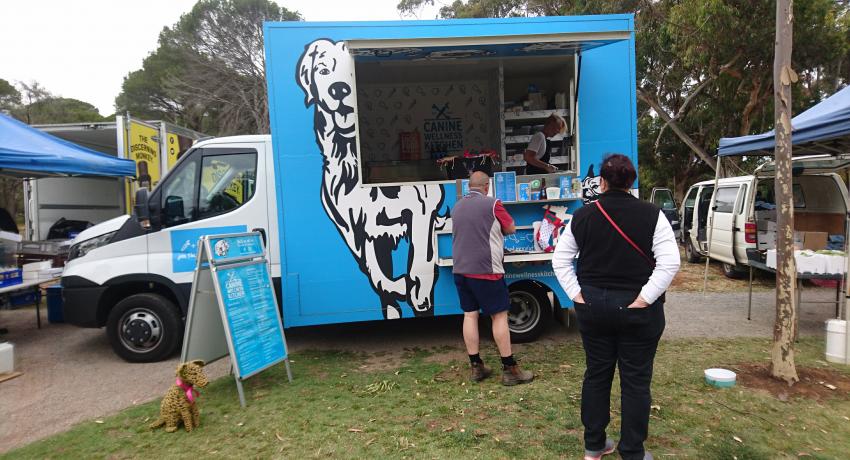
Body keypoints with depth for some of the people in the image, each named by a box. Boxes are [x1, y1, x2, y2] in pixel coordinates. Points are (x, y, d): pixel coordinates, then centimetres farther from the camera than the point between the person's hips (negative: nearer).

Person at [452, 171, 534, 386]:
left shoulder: (457, 207, 10)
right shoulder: (492, 204, -8)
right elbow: (511, 229, 2)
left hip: (461, 270, 6)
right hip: (485, 270, -6)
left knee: (470, 315, 9)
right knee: (499, 316, 1)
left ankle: (476, 367, 15)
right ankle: (510, 369, 6)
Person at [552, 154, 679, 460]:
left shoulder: (582, 216, 1)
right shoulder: (651, 215, -7)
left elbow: (560, 259, 2)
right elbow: (669, 262, -15)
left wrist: (575, 293, 1)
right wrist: (645, 297, -12)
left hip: (592, 306, 3)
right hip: (636, 309, -3)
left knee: (597, 374, 14)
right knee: (636, 380, 8)